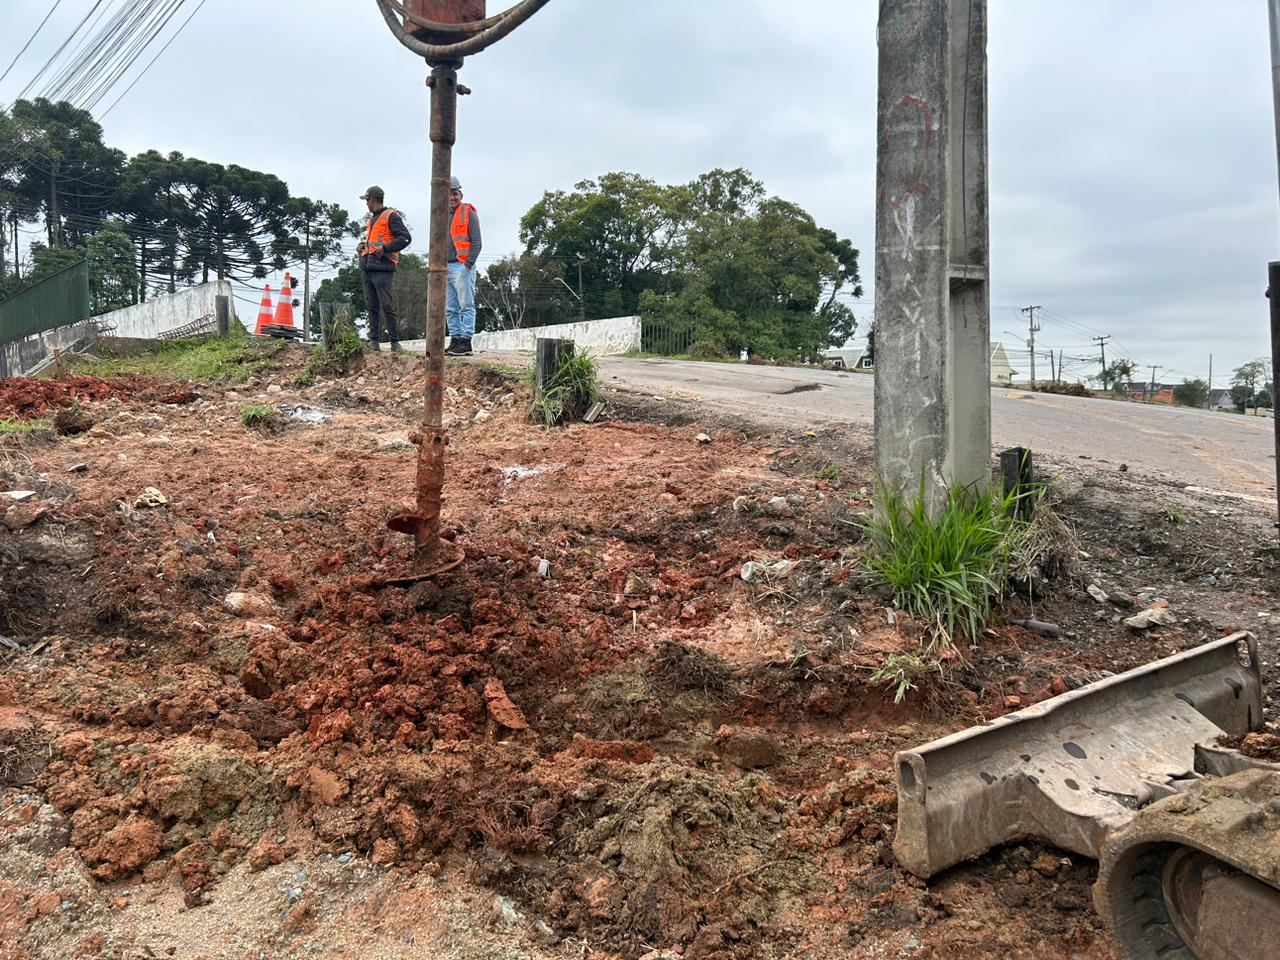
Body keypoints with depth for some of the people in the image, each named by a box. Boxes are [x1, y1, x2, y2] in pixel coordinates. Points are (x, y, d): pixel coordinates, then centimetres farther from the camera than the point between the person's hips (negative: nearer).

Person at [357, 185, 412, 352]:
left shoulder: (391, 216, -3)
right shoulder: (372, 218, 24)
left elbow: (405, 238, -11)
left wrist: (385, 248, -18)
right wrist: (363, 245, 15)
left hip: (382, 268, -9)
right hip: (367, 268, 9)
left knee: (387, 306, -10)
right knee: (372, 306, 6)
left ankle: (395, 341, -6)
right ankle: (374, 340, 9)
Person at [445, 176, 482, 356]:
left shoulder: (468, 213, 0)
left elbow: (476, 242, -7)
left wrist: (468, 264, -17)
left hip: (462, 267, -7)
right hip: (446, 267, 7)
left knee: (466, 306, -7)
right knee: (451, 309, 7)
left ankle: (466, 342, -9)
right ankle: (455, 340, 12)